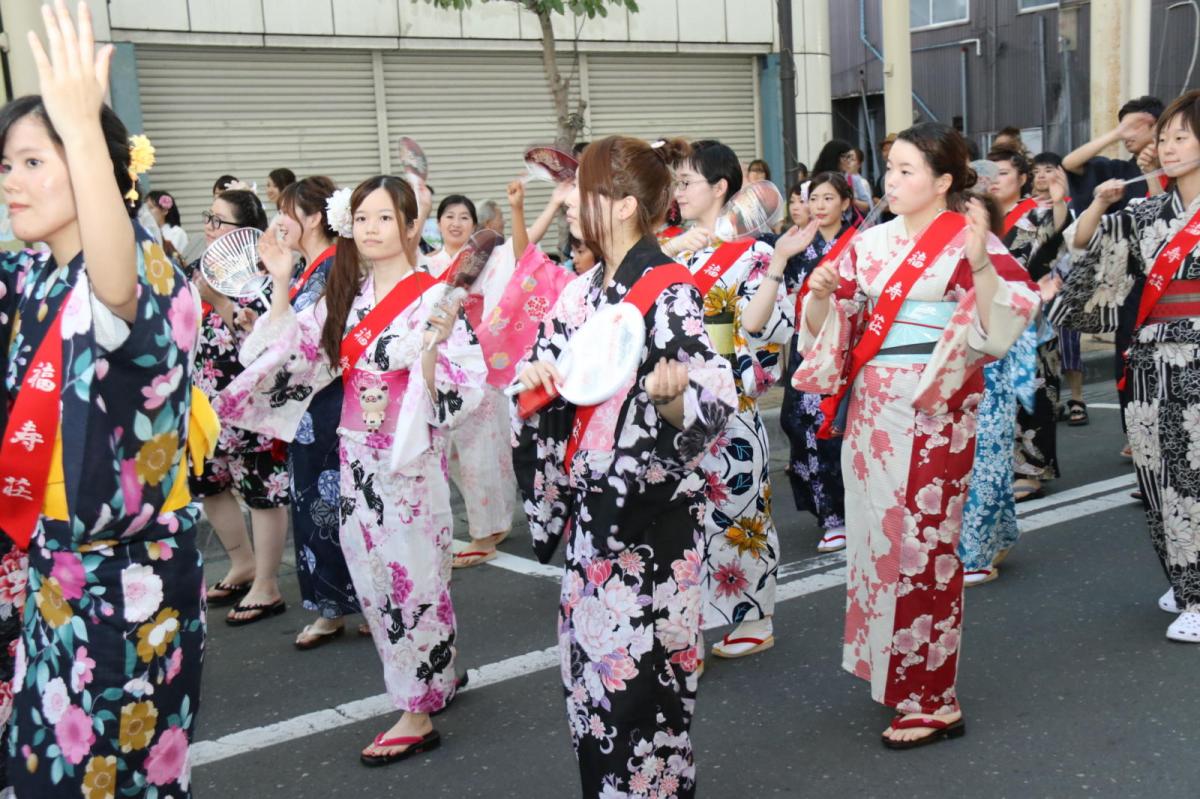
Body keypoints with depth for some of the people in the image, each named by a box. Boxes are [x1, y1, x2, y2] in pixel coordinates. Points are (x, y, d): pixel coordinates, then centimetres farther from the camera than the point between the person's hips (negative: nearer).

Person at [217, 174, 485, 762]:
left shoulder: (432, 298, -12)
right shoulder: (345, 295, 8)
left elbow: (464, 384, -17)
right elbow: (294, 354, 12)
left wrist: (430, 354, -36)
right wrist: (281, 286, 4)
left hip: (410, 457, -7)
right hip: (357, 453, 7)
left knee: (410, 575, 0)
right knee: (373, 573, 14)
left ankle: (418, 714, 13)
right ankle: (439, 676, 33)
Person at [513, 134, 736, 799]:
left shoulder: (670, 293, -14)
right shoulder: (580, 291, 9)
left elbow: (714, 405, -18)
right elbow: (545, 379, 18)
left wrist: (668, 396, -38)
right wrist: (536, 374, -4)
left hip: (650, 510, -8)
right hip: (588, 507, 8)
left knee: (639, 671, -2)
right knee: (589, 665, 15)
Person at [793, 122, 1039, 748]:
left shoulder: (967, 238, -7)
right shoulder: (871, 244, 10)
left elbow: (1001, 321, -19)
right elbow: (827, 325, 12)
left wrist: (980, 263, -33)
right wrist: (821, 292, -7)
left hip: (933, 408, -6)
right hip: (871, 405, 6)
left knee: (919, 542, -2)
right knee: (878, 531, 12)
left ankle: (931, 700, 10)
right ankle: (890, 668, 29)